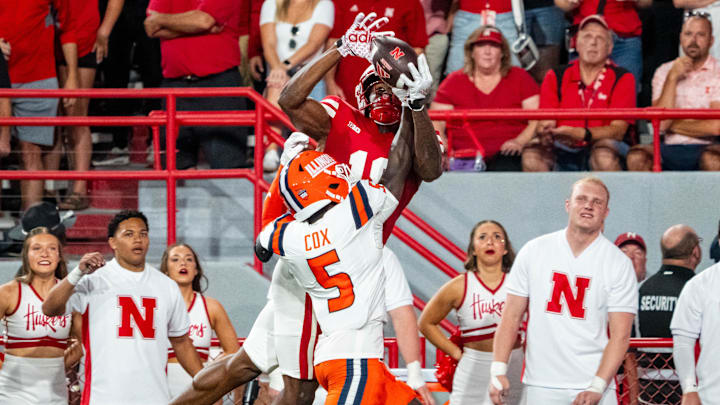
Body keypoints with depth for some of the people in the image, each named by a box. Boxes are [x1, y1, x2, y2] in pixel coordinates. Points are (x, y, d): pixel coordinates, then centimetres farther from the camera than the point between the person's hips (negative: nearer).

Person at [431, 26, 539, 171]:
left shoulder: (520, 78, 13)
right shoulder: (453, 82, 15)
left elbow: (538, 120, 5)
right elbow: (435, 123, 10)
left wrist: (520, 141, -14)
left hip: (507, 155, -1)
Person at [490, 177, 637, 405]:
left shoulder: (619, 264, 0)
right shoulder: (534, 251, 6)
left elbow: (620, 336, -5)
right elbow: (512, 317, 7)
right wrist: (498, 370, -4)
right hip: (541, 386, 1)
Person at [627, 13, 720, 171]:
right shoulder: (664, 72, 12)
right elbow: (661, 123, -2)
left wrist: (674, 126, 1)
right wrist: (672, 78, -6)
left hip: (706, 147, -3)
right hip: (671, 148, 3)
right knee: (636, 156, -28)